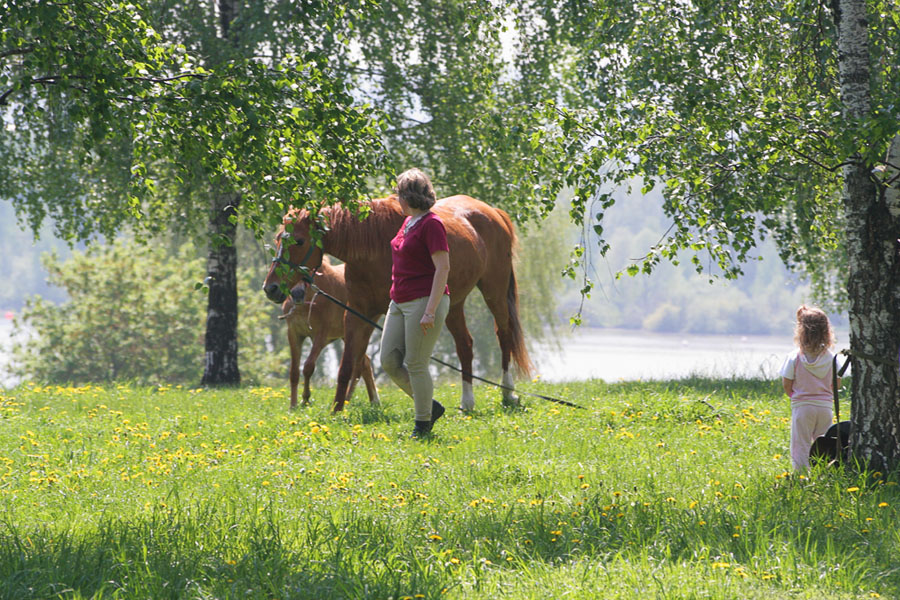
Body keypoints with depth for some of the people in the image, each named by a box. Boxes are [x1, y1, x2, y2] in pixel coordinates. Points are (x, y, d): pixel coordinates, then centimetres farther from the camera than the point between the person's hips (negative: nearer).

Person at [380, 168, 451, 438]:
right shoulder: (408, 221, 15)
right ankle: (430, 406, 20)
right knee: (389, 360, 6)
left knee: (415, 364, -5)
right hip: (400, 302, 10)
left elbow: (443, 268, -19)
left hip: (424, 301, -10)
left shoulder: (431, 224, -14)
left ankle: (423, 424, 7)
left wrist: (430, 311, -24)